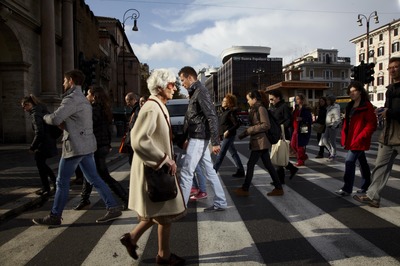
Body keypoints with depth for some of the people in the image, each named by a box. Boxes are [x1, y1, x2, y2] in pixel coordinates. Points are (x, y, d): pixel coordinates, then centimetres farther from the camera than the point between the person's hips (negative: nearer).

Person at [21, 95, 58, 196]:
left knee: (40, 166, 7)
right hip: (50, 142, 9)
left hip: (44, 144, -9)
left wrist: (32, 147, -12)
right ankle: (55, 182, 26)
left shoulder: (35, 114, -16)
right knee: (42, 164, 23)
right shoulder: (42, 111, 10)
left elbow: (39, 133, -23)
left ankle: (46, 189, 17)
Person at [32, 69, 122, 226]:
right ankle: (113, 208, 10)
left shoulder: (72, 98, -14)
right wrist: (63, 124, 4)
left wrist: (45, 117, -1)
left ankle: (54, 216, 17)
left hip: (75, 146, -10)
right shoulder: (82, 99, 19)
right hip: (86, 145, 10)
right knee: (94, 179, 10)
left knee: (62, 182, 4)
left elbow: (55, 119, -24)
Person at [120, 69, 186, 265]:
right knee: (166, 212, 6)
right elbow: (139, 141, -30)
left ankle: (132, 237, 32)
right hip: (154, 169, -10)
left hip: (159, 168, 10)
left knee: (158, 211, 20)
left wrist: (167, 160, 14)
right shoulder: (152, 108, -21)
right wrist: (165, 160, -23)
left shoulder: (159, 107, 11)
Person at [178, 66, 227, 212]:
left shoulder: (201, 91, -12)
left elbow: (212, 117, -20)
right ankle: (220, 203, 19)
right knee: (209, 171, 11)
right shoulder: (196, 92, 18)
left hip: (198, 138, -10)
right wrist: (188, 138, 23)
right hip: (197, 137, 10)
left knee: (186, 172, -5)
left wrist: (215, 142, -23)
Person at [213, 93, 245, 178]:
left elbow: (237, 124, -19)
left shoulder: (231, 112, -14)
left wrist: (228, 131, -22)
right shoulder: (224, 111, 13)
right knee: (233, 153, 13)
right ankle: (240, 171, 21)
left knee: (220, 154, -6)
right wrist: (220, 134, 14)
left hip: (228, 136, -9)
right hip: (224, 136, 10)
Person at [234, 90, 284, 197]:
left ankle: (245, 189, 6)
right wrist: (244, 133, 11)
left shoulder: (261, 109, -12)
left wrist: (248, 130, -18)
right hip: (259, 141, 10)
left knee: (250, 164, -3)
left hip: (260, 141, -10)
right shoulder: (254, 109, 16)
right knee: (268, 165, 10)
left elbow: (266, 125, -20)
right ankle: (278, 188, 16)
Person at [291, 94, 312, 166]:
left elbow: (310, 119, -12)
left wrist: (302, 119, -25)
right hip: (296, 129, 8)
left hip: (302, 130, -8)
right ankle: (304, 156, 28)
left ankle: (300, 161, 11)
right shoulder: (296, 108, 14)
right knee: (293, 144, 9)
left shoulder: (306, 109, -8)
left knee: (300, 145, -2)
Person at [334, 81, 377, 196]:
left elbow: (372, 124, -15)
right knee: (362, 162, 18)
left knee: (350, 161, -13)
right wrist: (345, 138, 8)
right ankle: (366, 186, 31)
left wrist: (360, 137, -20)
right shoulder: (350, 106, 13)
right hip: (351, 139, 8)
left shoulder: (367, 106, -11)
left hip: (359, 140, -8)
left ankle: (347, 189, -6)